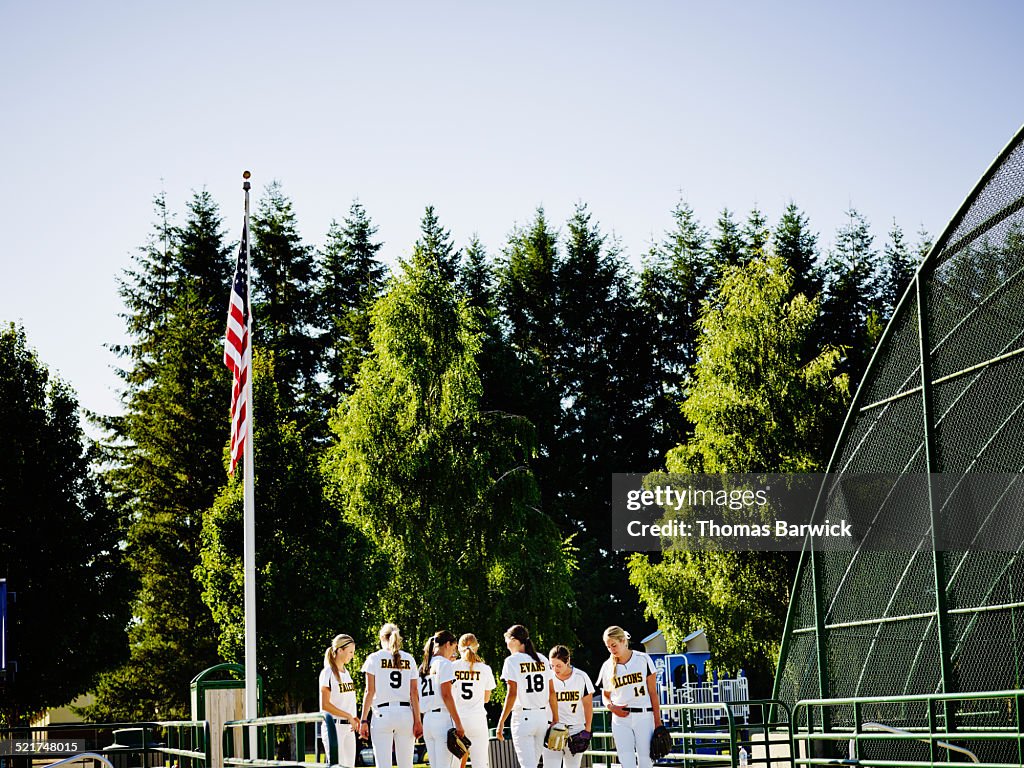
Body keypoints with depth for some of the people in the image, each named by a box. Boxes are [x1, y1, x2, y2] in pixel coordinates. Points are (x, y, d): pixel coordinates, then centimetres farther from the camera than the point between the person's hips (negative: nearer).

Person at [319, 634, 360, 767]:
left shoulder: (346, 672, 14)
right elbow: (325, 705, -15)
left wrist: (354, 718, 2)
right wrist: (348, 716, -15)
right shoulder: (328, 673, -10)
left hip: (348, 727, 8)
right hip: (334, 726, -8)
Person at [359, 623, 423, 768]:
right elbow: (414, 692, 5)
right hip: (405, 714, 3)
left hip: (383, 714, -2)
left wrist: (364, 720, -1)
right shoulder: (409, 659, 10)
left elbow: (369, 691, -2)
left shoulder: (374, 658, 3)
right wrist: (417, 721, 5)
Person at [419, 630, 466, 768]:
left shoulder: (423, 667, 16)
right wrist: (458, 723, -13)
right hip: (442, 718, -8)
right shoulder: (444, 663, -6)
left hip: (427, 719, 8)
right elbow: (446, 695, -13)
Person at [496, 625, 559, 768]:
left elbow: (512, 694, -12)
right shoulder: (542, 660, 10)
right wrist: (555, 719, 13)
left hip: (523, 718, -5)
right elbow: (551, 692, 8)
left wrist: (501, 722, -10)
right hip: (543, 717, 6)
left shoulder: (512, 661, -6)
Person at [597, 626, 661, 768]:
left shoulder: (643, 659, -1)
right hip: (620, 719, 2)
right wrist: (611, 707, -6)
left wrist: (658, 722, -4)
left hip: (644, 716, -2)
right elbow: (606, 696, 18)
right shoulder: (607, 666, 7)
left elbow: (653, 693, 0)